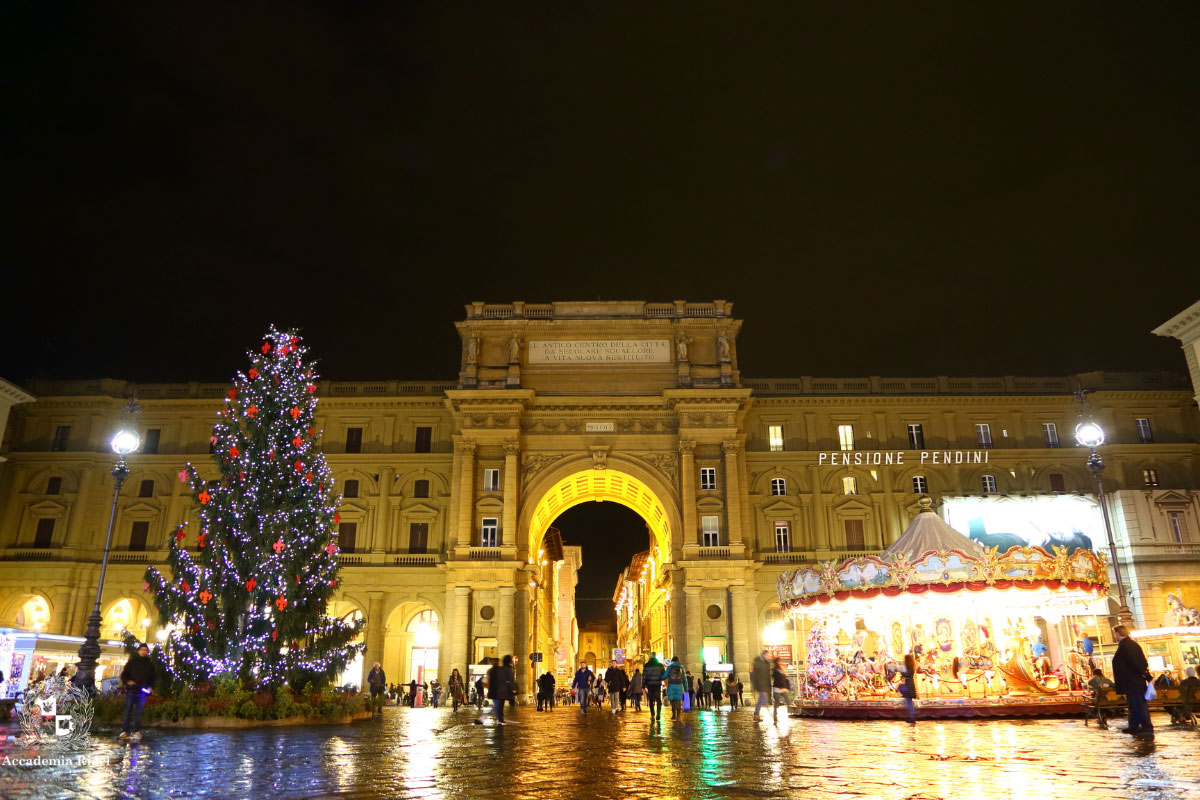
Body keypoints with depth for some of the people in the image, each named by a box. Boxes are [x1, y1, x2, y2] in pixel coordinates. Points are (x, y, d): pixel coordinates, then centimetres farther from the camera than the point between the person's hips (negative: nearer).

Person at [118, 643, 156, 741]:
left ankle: (136, 731, 4)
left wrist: (150, 687, -1)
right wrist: (127, 681, -13)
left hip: (142, 691, 1)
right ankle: (125, 731, 6)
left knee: (138, 712, 1)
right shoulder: (132, 662, 6)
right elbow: (124, 674, 6)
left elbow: (152, 678, 15)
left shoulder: (150, 664, 12)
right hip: (131, 690, -1)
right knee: (127, 711, 0)